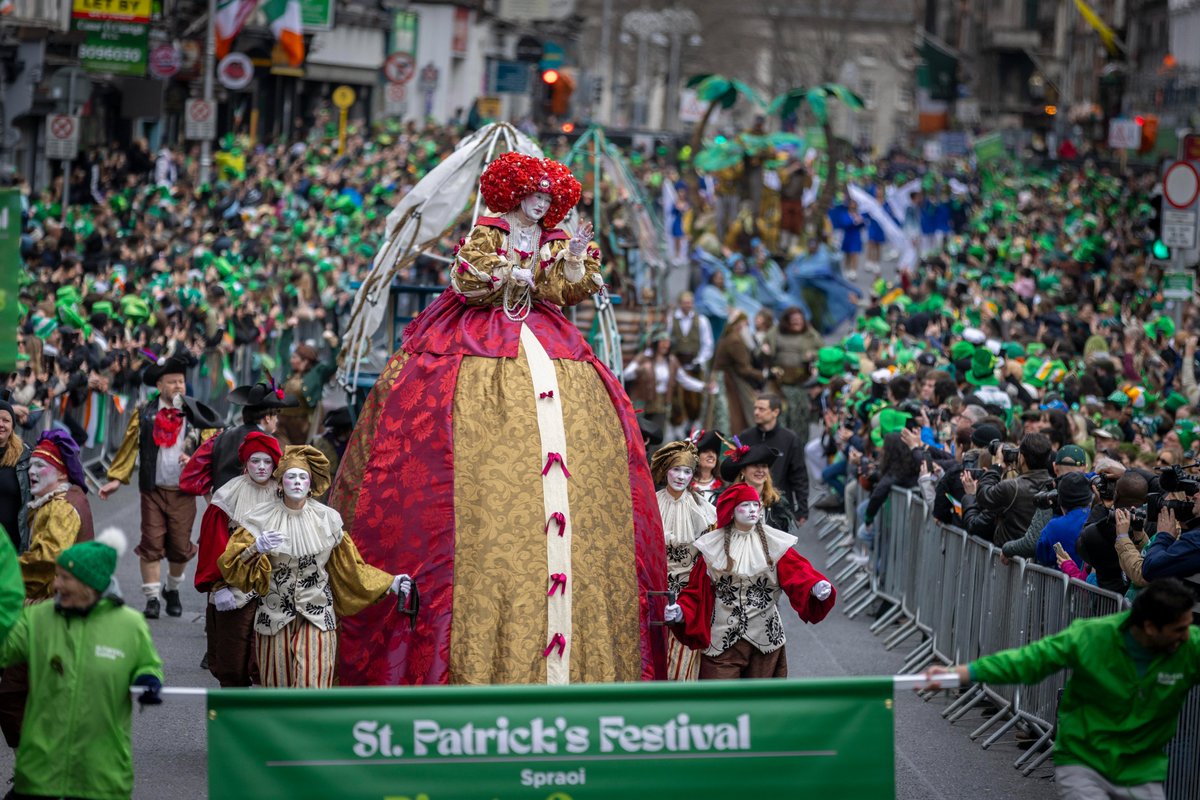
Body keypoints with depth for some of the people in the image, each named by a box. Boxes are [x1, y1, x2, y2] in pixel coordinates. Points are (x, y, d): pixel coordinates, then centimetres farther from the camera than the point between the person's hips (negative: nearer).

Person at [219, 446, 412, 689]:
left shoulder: (326, 519, 1)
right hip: (274, 613, 0)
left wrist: (389, 583, 4)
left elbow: (350, 568, 10)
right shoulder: (261, 518, -3)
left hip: (316, 615, 0)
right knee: (278, 685, 6)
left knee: (312, 683, -11)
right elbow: (230, 562, -10)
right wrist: (255, 548, -28)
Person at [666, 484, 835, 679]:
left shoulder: (775, 544, 1)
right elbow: (697, 590, 1)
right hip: (723, 638, -1)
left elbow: (797, 571, -13)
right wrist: (681, 612, -17)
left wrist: (815, 586, -34)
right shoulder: (713, 546, 2)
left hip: (765, 638, 1)